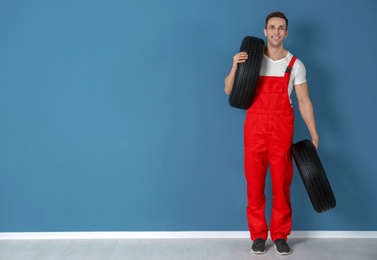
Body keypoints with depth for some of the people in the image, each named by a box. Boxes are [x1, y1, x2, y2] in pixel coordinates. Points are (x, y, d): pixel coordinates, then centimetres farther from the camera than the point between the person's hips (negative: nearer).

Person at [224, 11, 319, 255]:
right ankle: (258, 235, 17)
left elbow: (304, 101, 3)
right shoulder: (251, 59, 4)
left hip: (282, 129, 0)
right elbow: (229, 91, 1)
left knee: (282, 183, 5)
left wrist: (314, 134, -3)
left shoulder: (295, 65, 3)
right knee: (255, 183, 4)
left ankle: (280, 235, 19)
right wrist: (235, 67, -16)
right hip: (255, 127, 0)